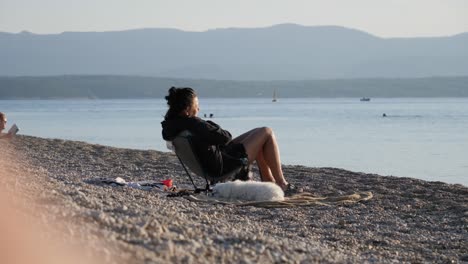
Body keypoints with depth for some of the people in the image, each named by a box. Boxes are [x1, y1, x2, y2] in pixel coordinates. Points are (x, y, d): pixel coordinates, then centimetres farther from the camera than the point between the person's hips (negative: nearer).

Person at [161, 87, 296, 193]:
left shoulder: (170, 124, -3)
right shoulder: (194, 124, -32)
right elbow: (224, 137, -23)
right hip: (224, 164, -10)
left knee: (258, 133, 24)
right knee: (267, 133, 1)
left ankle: (269, 181, 30)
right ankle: (281, 184, 8)